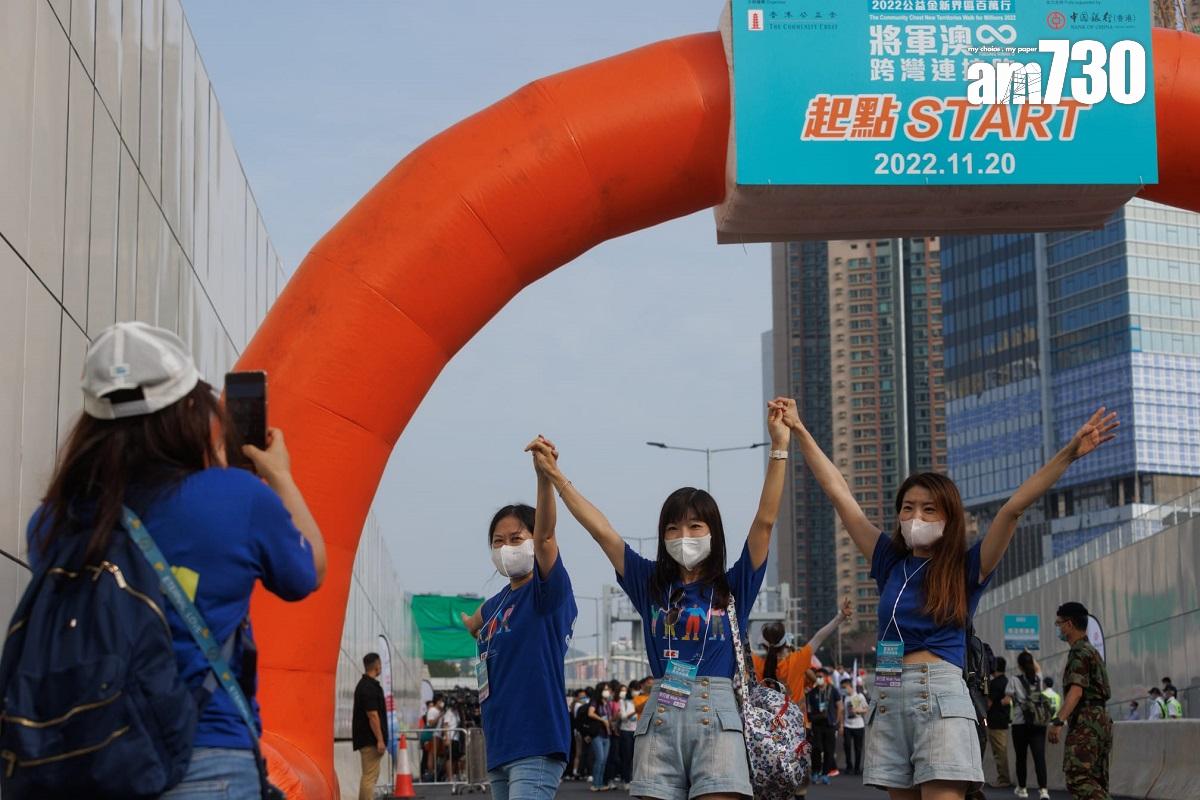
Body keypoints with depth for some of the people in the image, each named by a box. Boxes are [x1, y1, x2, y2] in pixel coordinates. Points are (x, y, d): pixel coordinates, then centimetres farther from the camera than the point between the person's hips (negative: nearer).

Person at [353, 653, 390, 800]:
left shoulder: (364, 684, 15)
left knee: (369, 775, 16)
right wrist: (380, 740, -20)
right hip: (370, 740, -10)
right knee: (370, 776, -9)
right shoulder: (370, 687, -17)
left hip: (365, 739, 10)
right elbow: (372, 715, -21)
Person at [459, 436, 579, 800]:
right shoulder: (495, 603, 16)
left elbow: (546, 536, -25)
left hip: (536, 744, -9)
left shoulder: (548, 592, -5)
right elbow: (474, 625, 42)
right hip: (501, 744, 9)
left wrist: (544, 476, -39)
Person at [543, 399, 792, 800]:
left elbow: (765, 521, -3)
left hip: (715, 712, -2)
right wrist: (556, 477, 3)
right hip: (660, 713, 2)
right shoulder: (651, 583, 12)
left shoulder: (733, 586, 7)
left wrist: (779, 447, -10)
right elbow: (601, 530, 8)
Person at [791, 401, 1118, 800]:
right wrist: (800, 433, 15)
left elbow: (1012, 509, -8)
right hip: (889, 697, 4)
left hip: (939, 696, -4)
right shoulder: (890, 562, 12)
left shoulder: (966, 568, 3)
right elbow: (839, 492, 14)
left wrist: (1068, 454, -16)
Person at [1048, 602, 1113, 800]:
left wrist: (1058, 721, -31)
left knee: (1077, 777, -17)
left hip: (1085, 721, -10)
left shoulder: (1079, 652, -9)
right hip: (1101, 719, 10)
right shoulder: (1092, 650, 23)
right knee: (1096, 781, 10)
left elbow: (1076, 690, -22)